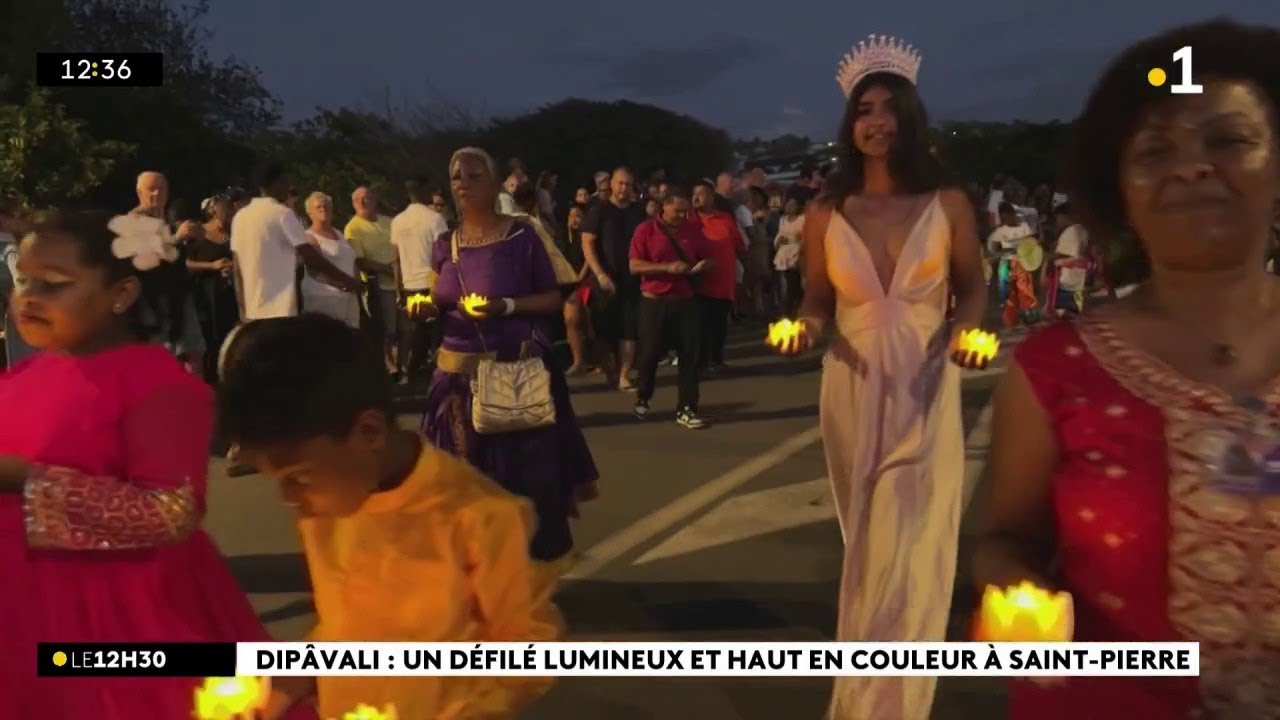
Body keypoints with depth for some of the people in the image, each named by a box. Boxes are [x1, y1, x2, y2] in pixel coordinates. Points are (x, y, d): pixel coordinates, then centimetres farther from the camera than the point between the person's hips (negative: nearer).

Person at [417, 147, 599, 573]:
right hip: (458, 374, 5)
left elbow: (553, 299, -4)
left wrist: (506, 306, -19)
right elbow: (441, 307, 17)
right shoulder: (445, 246, 8)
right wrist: (427, 308, -5)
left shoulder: (522, 237, -5)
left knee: (525, 474, -1)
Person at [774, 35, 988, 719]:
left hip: (926, 392, -1)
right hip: (853, 390, 2)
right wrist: (806, 324, -14)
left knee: (909, 548, -3)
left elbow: (973, 285, 7)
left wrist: (965, 328, -13)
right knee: (867, 544, 15)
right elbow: (817, 298, 7)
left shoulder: (948, 204, -2)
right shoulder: (825, 214, 0)